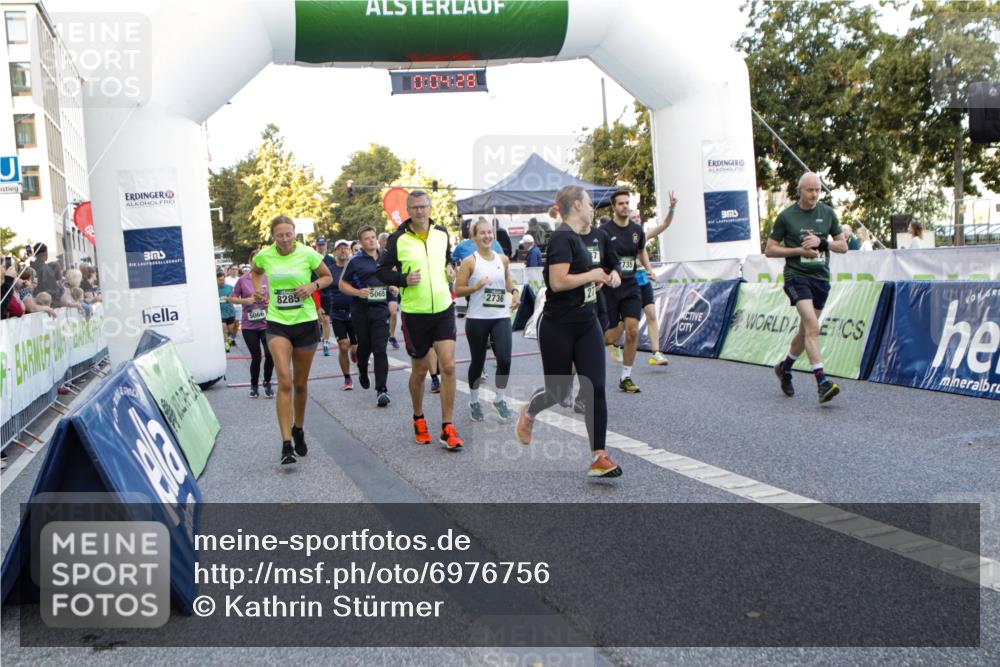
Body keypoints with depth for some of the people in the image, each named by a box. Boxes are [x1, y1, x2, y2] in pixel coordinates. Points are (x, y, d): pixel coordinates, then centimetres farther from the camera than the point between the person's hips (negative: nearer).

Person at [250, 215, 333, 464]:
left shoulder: (307, 254, -7)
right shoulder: (265, 256, -2)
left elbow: (327, 276, 7)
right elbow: (255, 271, 22)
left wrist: (313, 286, -12)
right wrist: (257, 287, 3)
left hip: (306, 322, 0)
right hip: (277, 324, 0)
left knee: (300, 384, 12)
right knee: (285, 382, -16)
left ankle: (298, 429, 36)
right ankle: (287, 443, -16)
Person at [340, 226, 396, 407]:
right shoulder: (355, 261, 0)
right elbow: (342, 284, 2)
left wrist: (394, 287, 4)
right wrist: (358, 292, -14)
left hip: (381, 310, 1)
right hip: (361, 311, -1)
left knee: (380, 350, -9)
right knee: (364, 346, 13)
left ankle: (381, 390, -12)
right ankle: (362, 372, 45)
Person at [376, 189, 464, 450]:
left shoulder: (441, 233, 5)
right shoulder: (398, 239, -6)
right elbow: (382, 271, -1)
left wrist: (450, 271, 10)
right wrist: (404, 279, -16)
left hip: (443, 309, 2)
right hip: (414, 313, -2)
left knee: (448, 366, -9)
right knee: (420, 370, 10)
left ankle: (447, 428, -1)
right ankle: (418, 419, 34)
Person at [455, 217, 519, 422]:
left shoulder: (503, 259, 7)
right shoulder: (469, 262, -5)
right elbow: (458, 290, -6)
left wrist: (514, 293, 9)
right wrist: (477, 286, -20)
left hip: (501, 317, 3)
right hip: (477, 319, -3)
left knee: (504, 359, -10)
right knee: (478, 361, 7)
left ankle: (500, 399, 11)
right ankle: (474, 402, 27)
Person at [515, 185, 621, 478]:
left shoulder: (576, 238, 12)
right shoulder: (562, 237, -16)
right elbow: (558, 281, -26)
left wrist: (597, 280, 11)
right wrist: (592, 275, -14)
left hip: (586, 324, 8)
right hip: (558, 329, -8)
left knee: (595, 388, -3)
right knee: (559, 391, 7)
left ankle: (598, 456, 0)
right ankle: (529, 411, 41)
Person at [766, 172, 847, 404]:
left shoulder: (828, 213, 8)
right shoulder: (786, 216, -2)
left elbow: (843, 246, 11)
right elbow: (770, 250, 1)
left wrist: (821, 242, -8)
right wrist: (799, 250, -11)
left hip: (821, 278, 5)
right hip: (796, 277, -5)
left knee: (806, 330, 13)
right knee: (812, 326, -21)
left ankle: (784, 367, 37)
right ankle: (822, 383, -27)